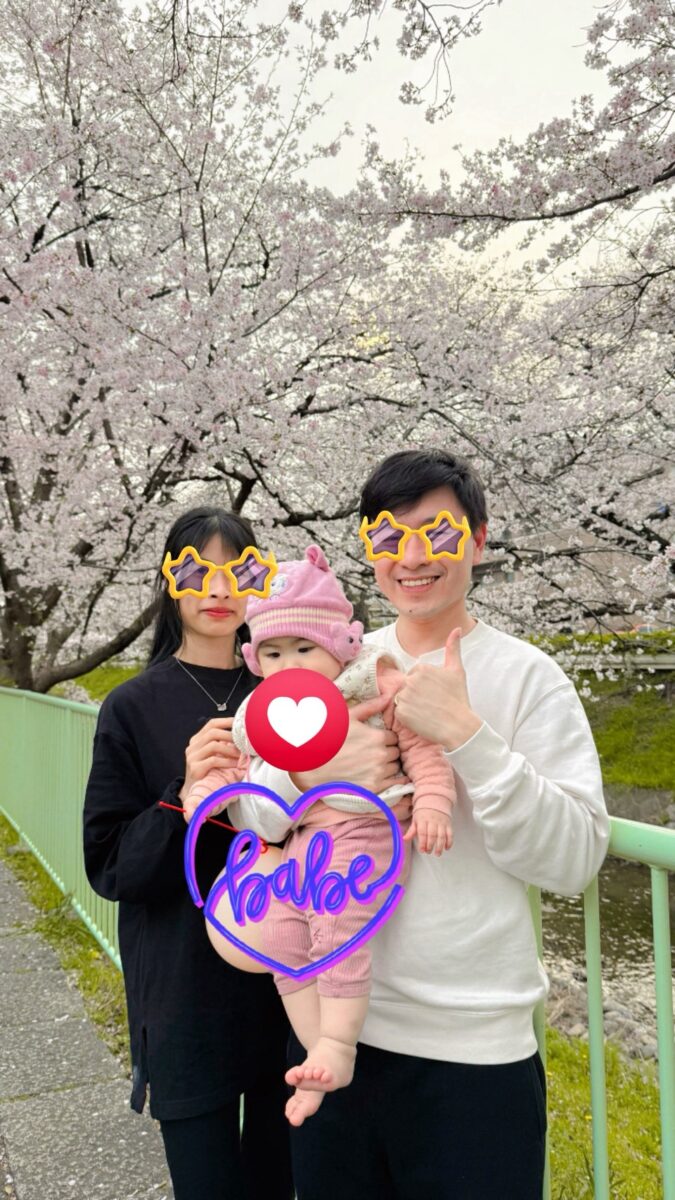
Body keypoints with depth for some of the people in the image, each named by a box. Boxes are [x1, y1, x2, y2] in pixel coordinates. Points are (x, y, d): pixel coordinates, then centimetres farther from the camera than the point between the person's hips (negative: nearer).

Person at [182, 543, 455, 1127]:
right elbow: (240, 766, 22)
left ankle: (338, 1044, -4)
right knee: (284, 940, 3)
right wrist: (205, 792, 4)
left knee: (337, 926, -22)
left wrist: (432, 802, -17)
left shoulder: (375, 681, -5)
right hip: (304, 837, 7)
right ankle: (321, 1059, 15)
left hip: (364, 831, -7)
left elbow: (421, 742, -6)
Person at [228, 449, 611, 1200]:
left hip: (473, 1052, -3)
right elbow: (251, 813, 3)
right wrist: (303, 775, -19)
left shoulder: (526, 676, -7)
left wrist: (466, 736, -24)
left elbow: (574, 860, -14)